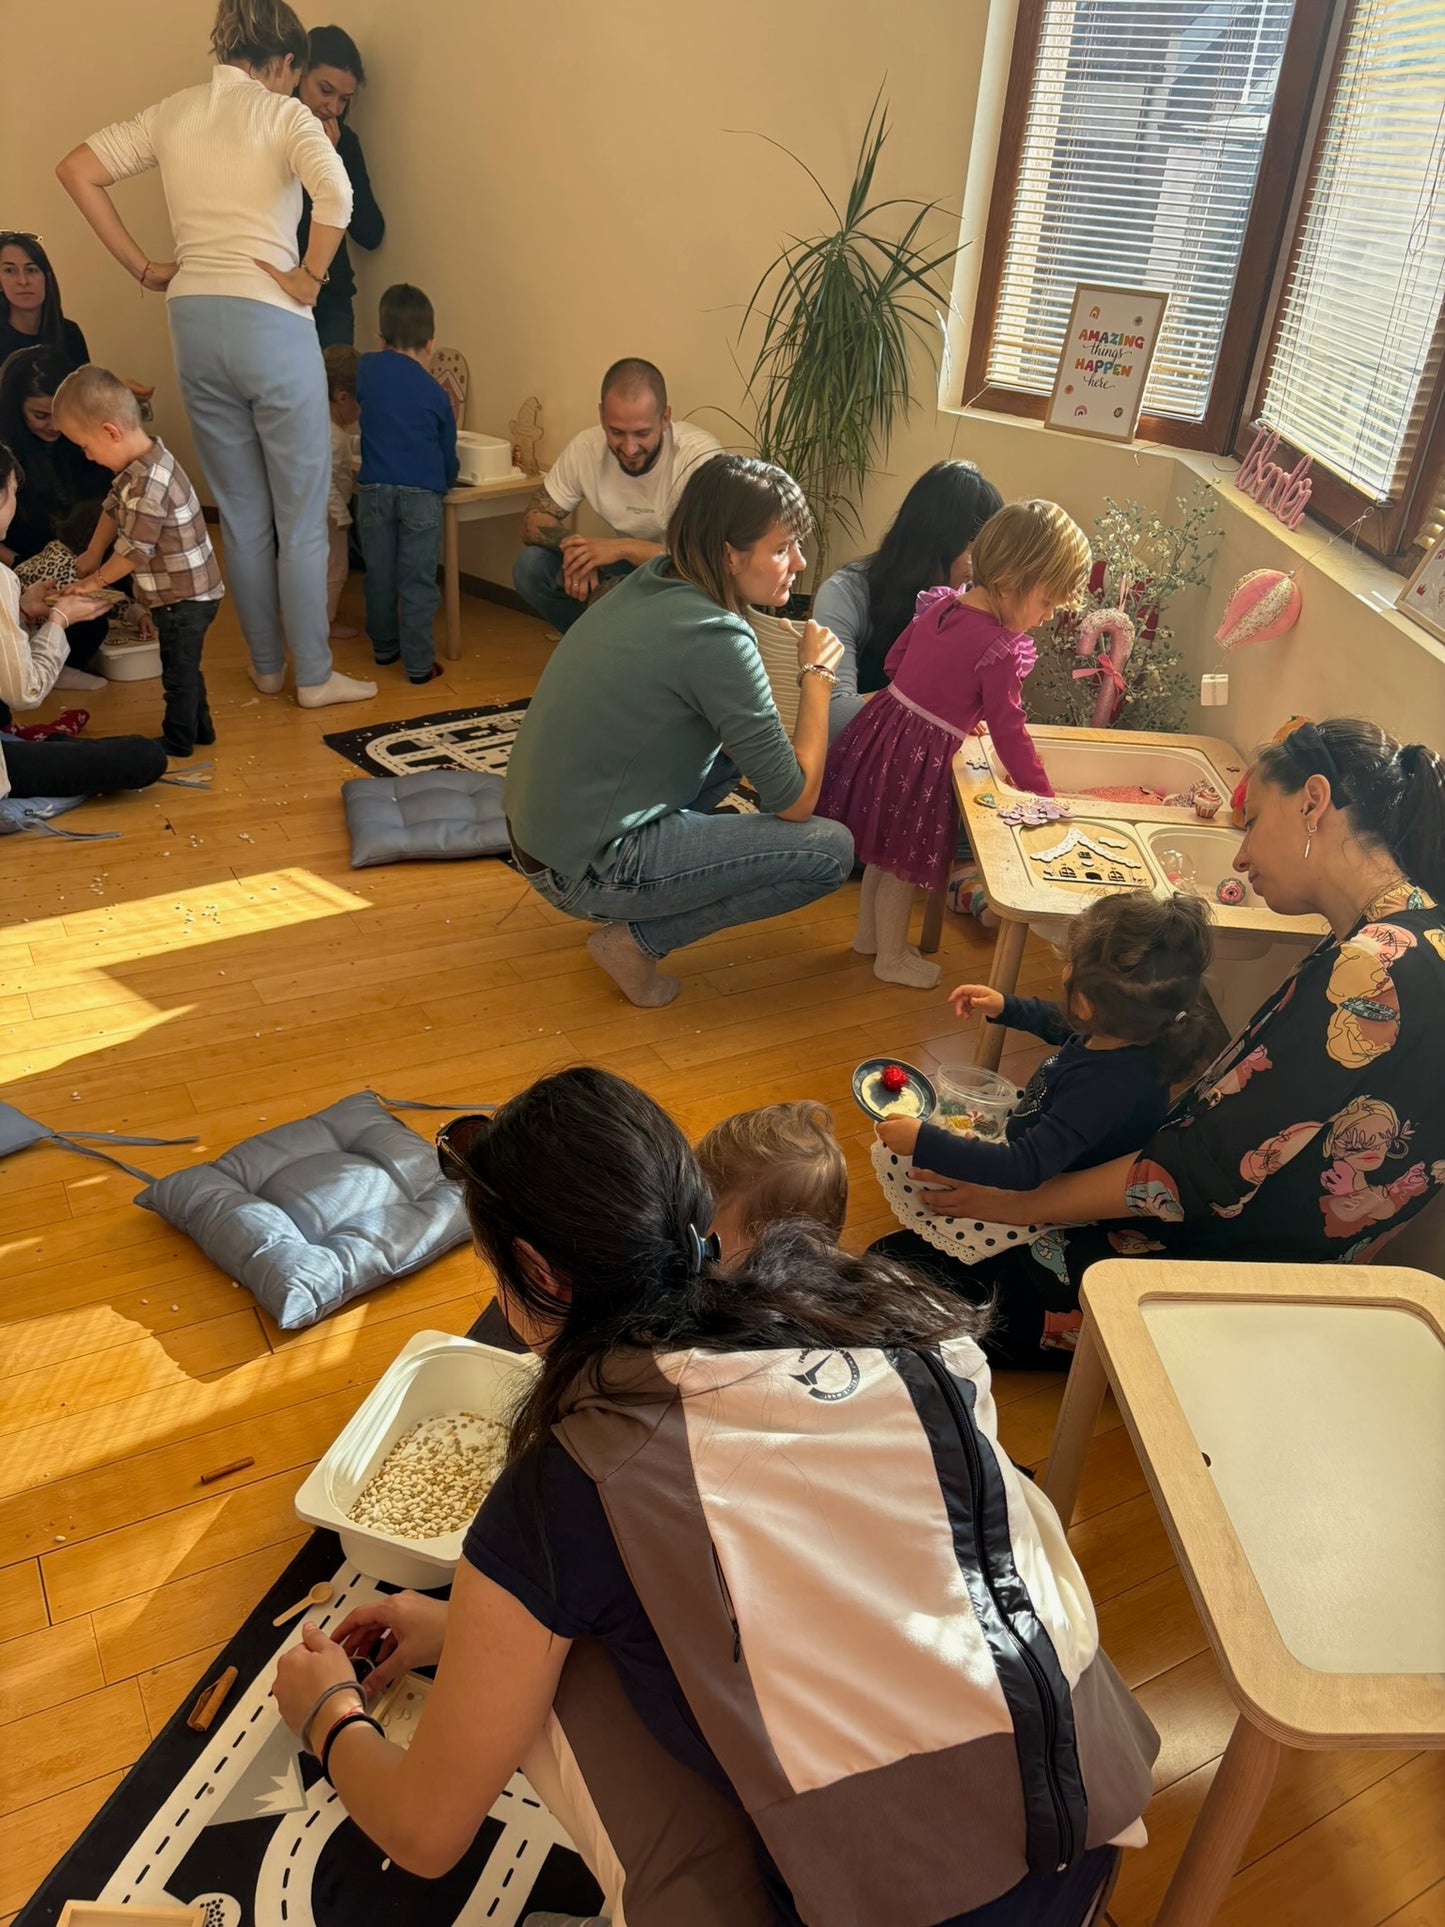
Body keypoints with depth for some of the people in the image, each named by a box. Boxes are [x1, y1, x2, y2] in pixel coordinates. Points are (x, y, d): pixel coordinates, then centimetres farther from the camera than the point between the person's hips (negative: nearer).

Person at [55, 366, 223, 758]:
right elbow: (113, 507, 15)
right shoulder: (144, 459, 1)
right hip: (186, 592, 9)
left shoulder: (147, 486, -28)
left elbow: (133, 551, -21)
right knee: (183, 666, 21)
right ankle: (199, 726, 34)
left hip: (183, 597, -9)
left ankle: (178, 741, 21)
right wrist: (92, 555, 15)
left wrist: (96, 581, -6)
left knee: (178, 669, 7)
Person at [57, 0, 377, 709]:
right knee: (302, 515, 1)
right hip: (271, 323, -5)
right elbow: (334, 194, -21)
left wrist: (143, 267, 12)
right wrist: (309, 276, -10)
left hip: (193, 322, 5)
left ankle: (266, 666, 21)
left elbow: (75, 169, 12)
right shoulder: (284, 114, -2)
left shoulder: (172, 113, 14)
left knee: (240, 513, 13)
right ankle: (313, 676, 5)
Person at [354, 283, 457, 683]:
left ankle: (384, 647, 27)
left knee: (379, 575, 13)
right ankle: (419, 663, 1)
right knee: (417, 581, 0)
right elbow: (449, 455, 10)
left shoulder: (368, 369, 6)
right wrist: (444, 482, 29)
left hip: (374, 489, 2)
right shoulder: (436, 393, 3)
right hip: (421, 493, -2)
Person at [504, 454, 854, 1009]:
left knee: (741, 739, 21)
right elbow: (795, 802, -16)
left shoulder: (652, 581, 2)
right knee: (831, 850, -9)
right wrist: (817, 672, -6)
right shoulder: (716, 639, -23)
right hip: (584, 872, -9)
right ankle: (635, 940, 0)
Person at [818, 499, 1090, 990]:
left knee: (883, 850, 24)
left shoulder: (939, 604, 4)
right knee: (906, 863, 10)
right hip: (921, 755, -8)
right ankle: (892, 957, 27)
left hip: (881, 726, 8)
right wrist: (1043, 797, -8)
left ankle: (869, 933, 42)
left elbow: (894, 661, 15)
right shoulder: (1000, 648, -20)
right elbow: (1008, 732, -17)